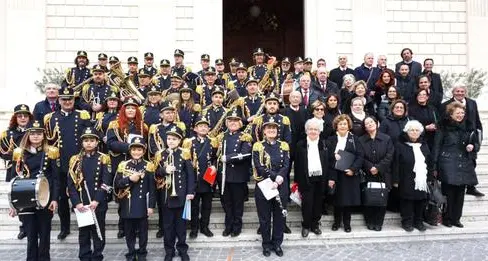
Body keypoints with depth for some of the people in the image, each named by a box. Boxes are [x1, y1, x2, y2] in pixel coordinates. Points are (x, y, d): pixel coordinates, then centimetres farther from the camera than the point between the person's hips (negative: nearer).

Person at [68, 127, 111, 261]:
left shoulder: (103, 159, -1)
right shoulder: (75, 160, 5)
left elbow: (106, 183, -7)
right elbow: (71, 184, 0)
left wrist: (96, 201, -15)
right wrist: (77, 203, -10)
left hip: (99, 204, -2)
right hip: (81, 204, 2)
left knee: (98, 232, 6)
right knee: (83, 233, 10)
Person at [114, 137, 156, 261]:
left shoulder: (149, 166, -2)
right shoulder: (123, 165, 4)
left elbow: (152, 188, -3)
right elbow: (116, 184, -2)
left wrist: (151, 205, -6)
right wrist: (130, 179, -17)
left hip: (142, 205, -1)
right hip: (128, 205, 2)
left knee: (142, 231, 9)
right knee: (129, 232, 11)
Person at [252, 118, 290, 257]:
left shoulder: (284, 145, 6)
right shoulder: (258, 146, -2)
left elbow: (286, 165, -3)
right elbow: (259, 166, -11)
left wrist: (278, 178, -20)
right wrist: (275, 176, -20)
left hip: (281, 186, 2)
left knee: (280, 216, 10)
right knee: (264, 217, 8)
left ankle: (277, 243, 25)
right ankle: (266, 244, 23)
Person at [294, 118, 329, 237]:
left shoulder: (324, 144, 6)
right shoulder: (300, 145, 2)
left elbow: (328, 162, 4)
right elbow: (297, 164, 1)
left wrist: (328, 178, -2)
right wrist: (297, 181, -2)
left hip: (320, 178, 2)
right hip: (306, 179, -2)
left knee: (318, 203, 9)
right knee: (307, 203, 1)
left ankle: (315, 224, 25)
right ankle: (306, 226, 16)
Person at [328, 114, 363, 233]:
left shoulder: (354, 139, 4)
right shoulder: (331, 140, 4)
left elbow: (360, 156, -2)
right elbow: (327, 159, -2)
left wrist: (353, 169, -16)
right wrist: (330, 177, -13)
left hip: (350, 174, 0)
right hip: (335, 175, 0)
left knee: (348, 198, 5)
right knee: (337, 198, 6)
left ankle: (347, 222, 21)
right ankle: (337, 221, 24)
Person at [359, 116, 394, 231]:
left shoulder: (386, 139, 3)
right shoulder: (361, 140, 4)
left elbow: (389, 156, -3)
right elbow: (361, 158, -2)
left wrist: (378, 167, -12)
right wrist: (370, 167, -16)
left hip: (383, 175, 0)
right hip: (367, 175, 0)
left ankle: (378, 223, 13)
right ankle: (370, 222, 14)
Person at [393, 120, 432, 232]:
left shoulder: (424, 146, 15)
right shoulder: (400, 145, -2)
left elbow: (429, 163, 15)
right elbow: (396, 164, -6)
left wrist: (430, 178, 8)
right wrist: (396, 180, -10)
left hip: (422, 180, 4)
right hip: (407, 181, -4)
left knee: (420, 200, 6)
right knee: (407, 200, -2)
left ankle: (418, 221, 20)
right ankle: (407, 222, 9)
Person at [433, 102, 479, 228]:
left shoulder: (467, 128, 13)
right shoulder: (444, 128, -1)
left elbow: (476, 144, 22)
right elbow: (437, 147, -4)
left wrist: (473, 147, -4)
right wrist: (435, 166, -10)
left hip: (464, 165, 5)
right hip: (448, 165, -5)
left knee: (460, 193, 7)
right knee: (449, 192, -2)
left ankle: (456, 218, 19)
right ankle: (447, 218, 11)